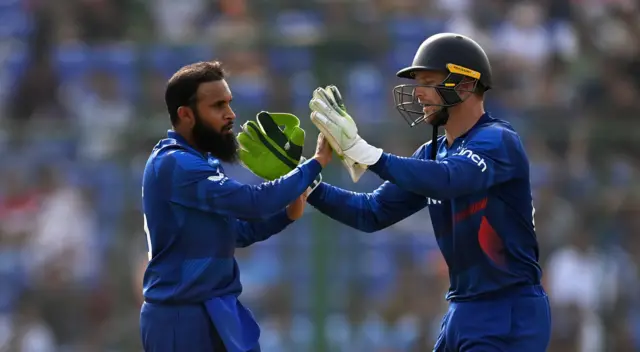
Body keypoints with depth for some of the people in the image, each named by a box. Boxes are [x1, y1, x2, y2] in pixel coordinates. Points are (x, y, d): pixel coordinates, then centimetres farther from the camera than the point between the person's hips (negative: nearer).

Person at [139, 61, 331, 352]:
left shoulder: (199, 163, 15)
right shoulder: (176, 165, -17)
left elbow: (236, 231, 17)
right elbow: (253, 201, -24)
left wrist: (287, 214, 1)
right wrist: (316, 164, -16)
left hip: (214, 312, 10)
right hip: (183, 316, -10)